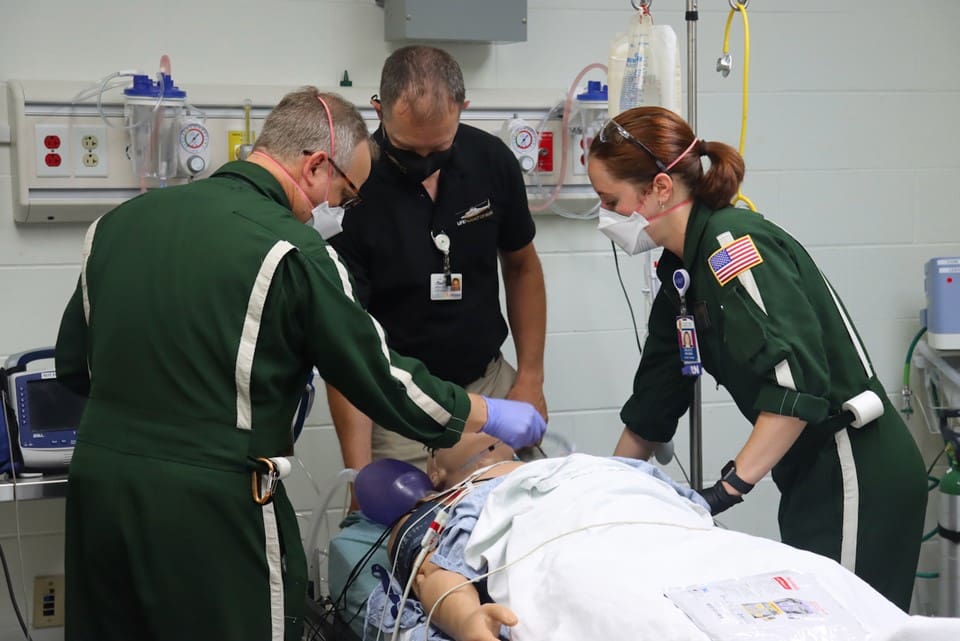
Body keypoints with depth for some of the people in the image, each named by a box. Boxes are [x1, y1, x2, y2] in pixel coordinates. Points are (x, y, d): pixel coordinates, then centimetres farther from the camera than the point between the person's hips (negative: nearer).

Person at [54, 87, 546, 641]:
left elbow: (74, 365, 16)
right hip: (211, 510, -6)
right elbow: (381, 378, -6)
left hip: (98, 483, 6)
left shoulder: (120, 221, 8)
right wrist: (491, 415, 9)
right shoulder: (293, 251, -11)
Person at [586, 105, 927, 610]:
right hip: (811, 475, 9)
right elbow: (653, 403, 19)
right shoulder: (680, 271, 11)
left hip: (860, 478, -9)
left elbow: (799, 382, -26)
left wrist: (727, 488, -24)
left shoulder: (732, 244, -17)